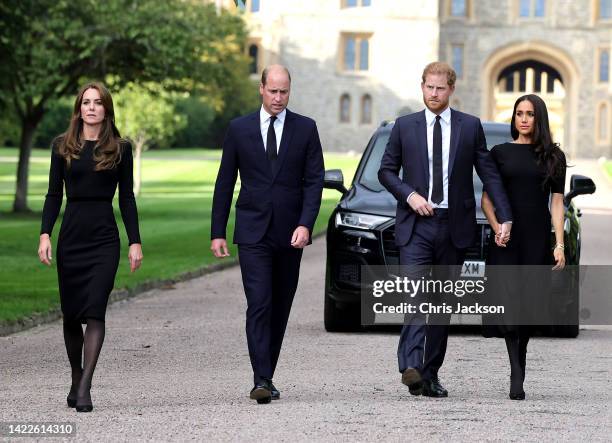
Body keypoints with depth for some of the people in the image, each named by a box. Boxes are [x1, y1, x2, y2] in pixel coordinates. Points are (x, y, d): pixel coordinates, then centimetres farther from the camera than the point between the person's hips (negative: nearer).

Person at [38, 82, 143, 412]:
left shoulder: (119, 149, 5)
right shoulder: (62, 146, 7)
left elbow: (126, 198, 6)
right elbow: (54, 195, 7)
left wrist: (135, 242, 0)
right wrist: (45, 234, -5)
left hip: (104, 236, -2)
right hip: (71, 236, 2)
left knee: (95, 311, -13)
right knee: (71, 314, 7)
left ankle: (85, 388, -18)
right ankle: (76, 379, 25)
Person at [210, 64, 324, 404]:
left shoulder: (305, 129, 4)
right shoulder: (239, 129, 4)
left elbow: (314, 181, 0)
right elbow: (224, 183, 6)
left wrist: (305, 224, -13)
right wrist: (217, 232, 2)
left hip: (290, 233, 2)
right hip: (253, 232, -2)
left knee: (280, 307, 8)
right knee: (259, 305, -12)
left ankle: (267, 375, 18)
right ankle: (262, 380, -18)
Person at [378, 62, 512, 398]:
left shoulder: (470, 127, 6)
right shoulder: (405, 126, 6)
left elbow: (489, 173, 5)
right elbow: (386, 170, 10)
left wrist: (505, 218, -3)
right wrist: (409, 194, -8)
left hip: (454, 227, 1)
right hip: (415, 225, -1)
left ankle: (430, 374, 14)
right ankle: (411, 366, -28)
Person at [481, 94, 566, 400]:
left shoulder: (553, 156, 8)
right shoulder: (499, 153, 8)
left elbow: (557, 202, 6)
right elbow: (487, 198, 8)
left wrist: (560, 245, -2)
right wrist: (496, 228, -10)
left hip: (537, 239, 1)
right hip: (505, 239, -1)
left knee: (528, 306, 3)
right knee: (509, 302, -12)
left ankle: (518, 372, 17)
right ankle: (517, 375, -17)